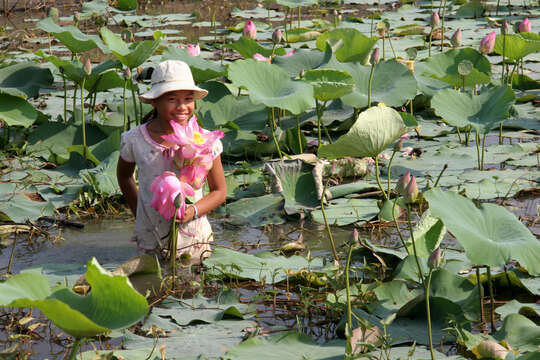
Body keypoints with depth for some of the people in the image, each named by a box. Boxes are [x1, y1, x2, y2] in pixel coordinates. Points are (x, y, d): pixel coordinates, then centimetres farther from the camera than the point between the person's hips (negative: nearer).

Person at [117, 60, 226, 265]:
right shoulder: (135, 140, -7)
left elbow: (219, 191, 1)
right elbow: (124, 175, 15)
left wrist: (193, 211, -18)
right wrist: (139, 215, 7)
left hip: (193, 242, 0)